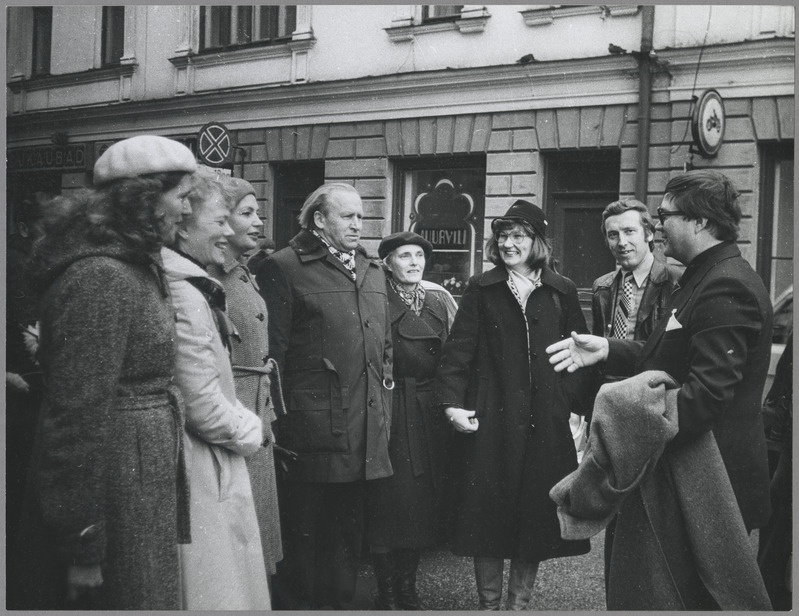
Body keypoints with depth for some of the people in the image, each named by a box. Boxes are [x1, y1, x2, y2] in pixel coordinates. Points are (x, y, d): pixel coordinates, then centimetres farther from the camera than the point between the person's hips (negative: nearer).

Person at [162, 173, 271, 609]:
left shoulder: (192, 287, 11)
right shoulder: (184, 295, -20)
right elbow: (202, 405, -22)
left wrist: (246, 422, 8)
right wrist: (249, 431, -6)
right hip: (202, 474, -10)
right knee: (215, 593, 2)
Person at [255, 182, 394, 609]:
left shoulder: (373, 273, 16)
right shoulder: (283, 268, -6)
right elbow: (271, 352, -9)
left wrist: (383, 411, 15)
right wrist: (278, 425, -12)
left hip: (365, 441, 7)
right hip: (311, 436, -7)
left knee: (349, 535, 16)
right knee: (301, 538, 3)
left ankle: (338, 602, 29)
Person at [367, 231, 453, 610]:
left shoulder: (437, 305, 14)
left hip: (429, 417, 6)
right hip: (390, 415, -6)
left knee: (422, 503, 10)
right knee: (389, 503, -2)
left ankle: (408, 590, 22)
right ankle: (387, 595, 11)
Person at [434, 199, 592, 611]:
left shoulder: (562, 293, 7)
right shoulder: (481, 290, 5)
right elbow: (458, 350, -1)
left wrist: (581, 404, -2)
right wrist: (452, 402, -12)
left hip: (545, 423, 1)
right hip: (491, 421, -1)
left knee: (537, 518, 5)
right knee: (488, 515, 2)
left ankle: (519, 602, 20)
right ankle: (488, 603, 17)